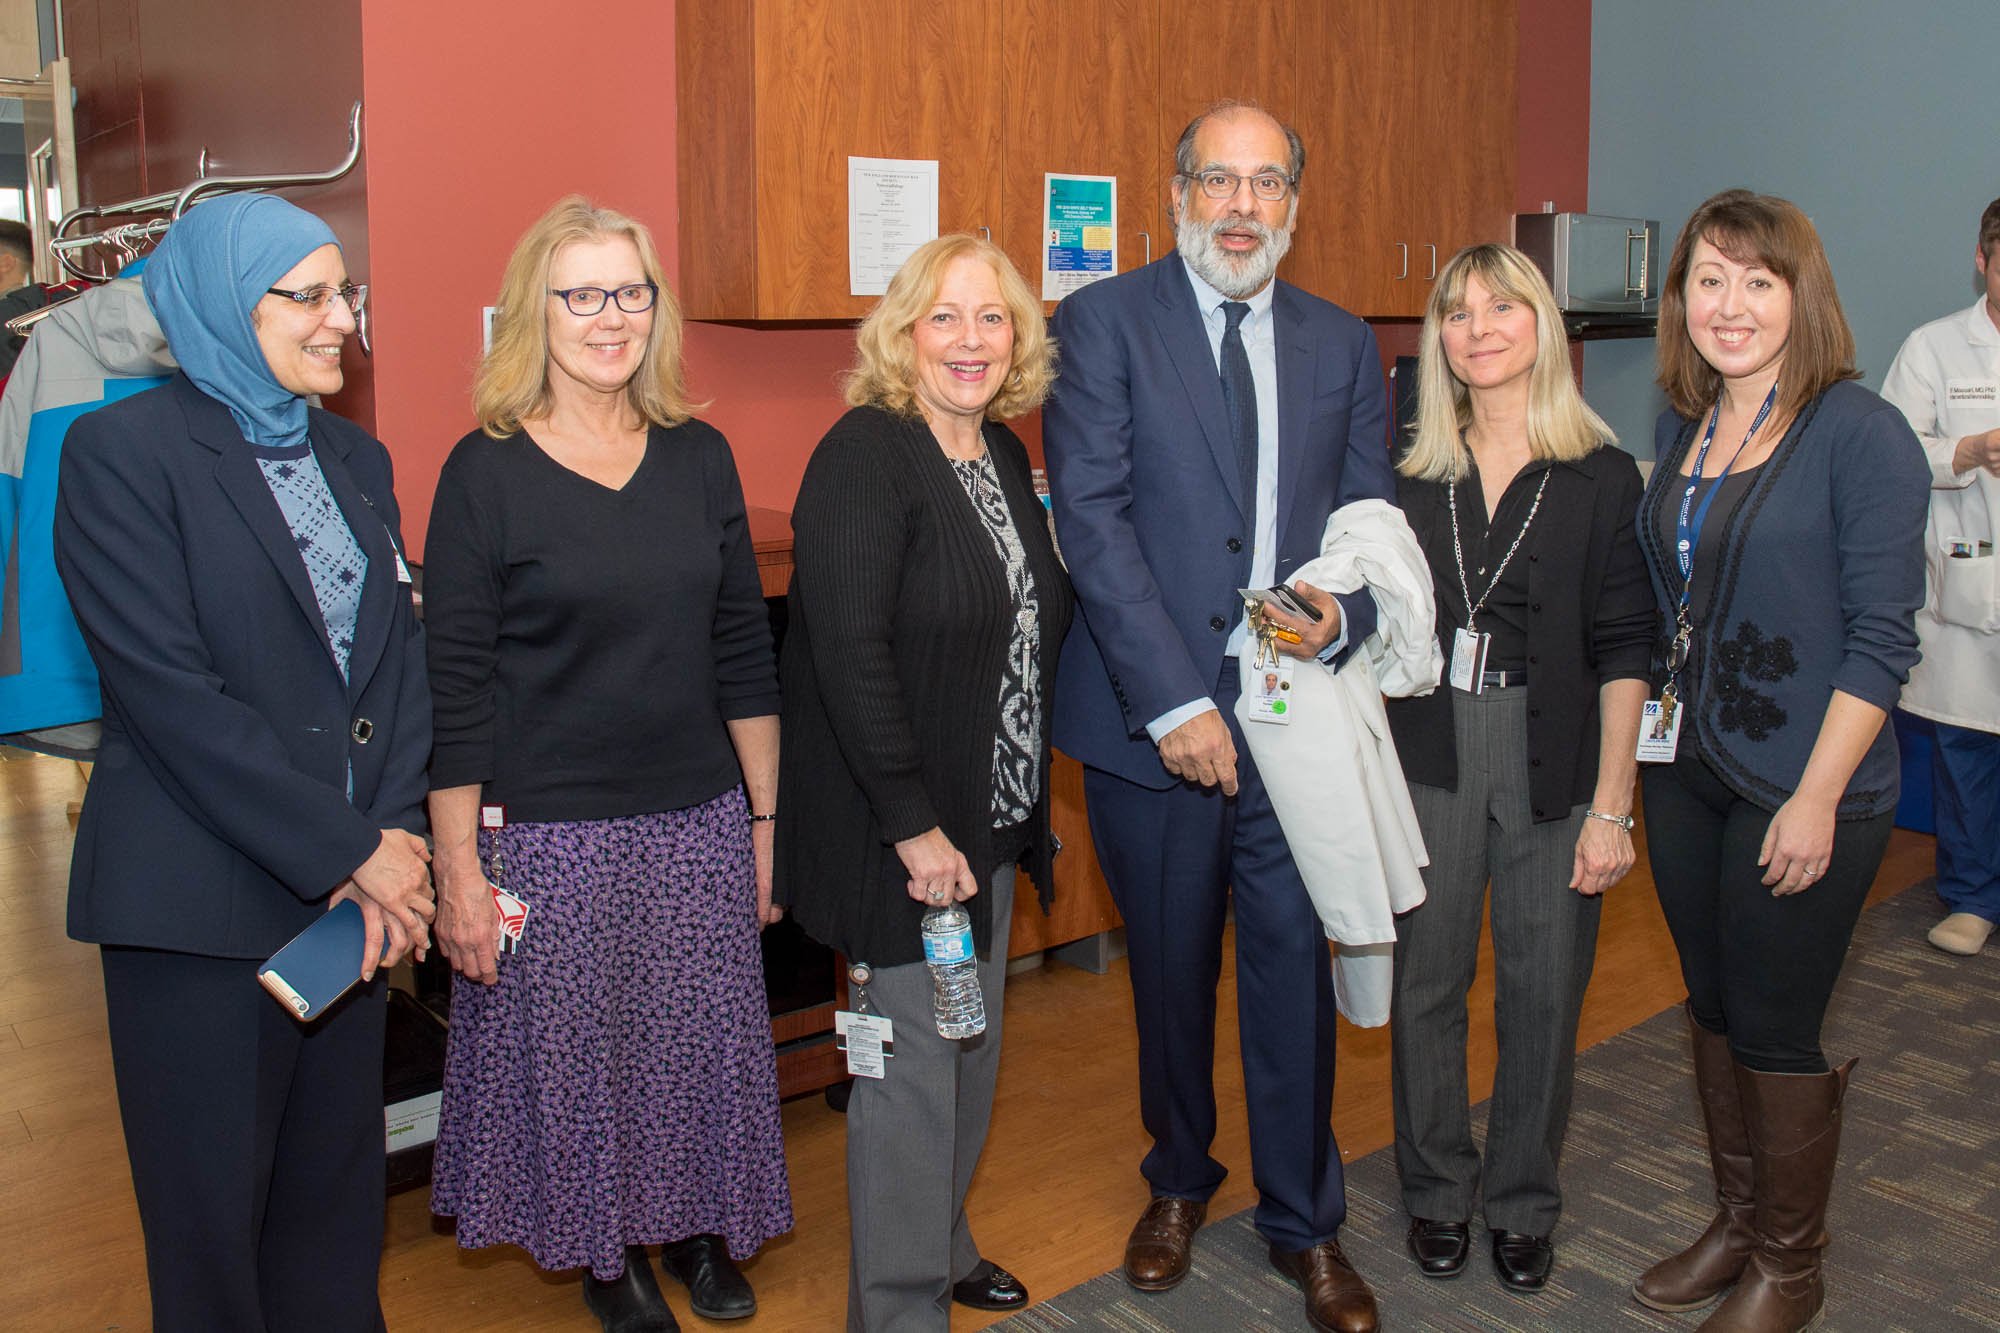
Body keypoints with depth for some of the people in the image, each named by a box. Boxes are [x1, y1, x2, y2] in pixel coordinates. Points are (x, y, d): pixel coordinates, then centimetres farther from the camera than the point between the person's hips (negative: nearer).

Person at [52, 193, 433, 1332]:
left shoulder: (356, 457, 12)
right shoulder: (123, 451, -8)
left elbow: (402, 655, 7)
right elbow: (169, 692, -15)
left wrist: (397, 833, -8)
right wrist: (349, 849, -16)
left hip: (356, 888, 5)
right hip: (203, 902, -5)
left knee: (338, 1181, 15)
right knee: (211, 1200, 10)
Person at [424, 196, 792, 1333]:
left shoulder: (699, 456, 4)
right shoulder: (486, 471, -7)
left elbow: (744, 652, 7)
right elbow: (454, 685, -7)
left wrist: (767, 818, 7)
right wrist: (458, 868, -9)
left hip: (700, 822, 4)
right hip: (549, 834, -3)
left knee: (707, 1041, 13)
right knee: (574, 1052, 10)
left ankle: (697, 1225, 39)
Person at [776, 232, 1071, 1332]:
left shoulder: (1003, 453, 8)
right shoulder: (866, 456, -17)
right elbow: (849, 655, -23)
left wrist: (1022, 815, 13)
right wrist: (915, 827, -22)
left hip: (991, 821, 8)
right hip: (903, 830, -8)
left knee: (970, 1044, 20)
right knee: (912, 1058, 3)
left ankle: (942, 1244, 41)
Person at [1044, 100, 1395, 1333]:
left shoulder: (1344, 344, 10)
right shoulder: (1102, 322, -2)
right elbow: (1093, 519, -11)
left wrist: (1343, 612, -12)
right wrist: (1173, 701, -16)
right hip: (1152, 716, -2)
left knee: (1295, 970, 7)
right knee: (1171, 972, 15)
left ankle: (1306, 1225, 29)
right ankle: (1180, 1182, 39)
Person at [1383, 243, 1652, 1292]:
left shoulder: (1602, 477, -2)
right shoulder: (1414, 476, 5)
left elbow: (1622, 651, -4)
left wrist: (1610, 807, -8)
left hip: (1553, 762, -1)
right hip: (1429, 752, 2)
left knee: (1543, 990, 8)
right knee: (1425, 980, 9)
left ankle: (1523, 1205, 28)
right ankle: (1436, 1192, 28)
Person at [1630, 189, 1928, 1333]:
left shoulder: (1859, 432, -13)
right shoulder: (1685, 430, 7)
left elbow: (1881, 635, -15)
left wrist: (1818, 797, -18)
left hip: (1801, 788, -6)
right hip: (1687, 770, 6)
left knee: (1773, 1028, 6)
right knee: (1714, 1010, 17)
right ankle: (1737, 1224, 36)